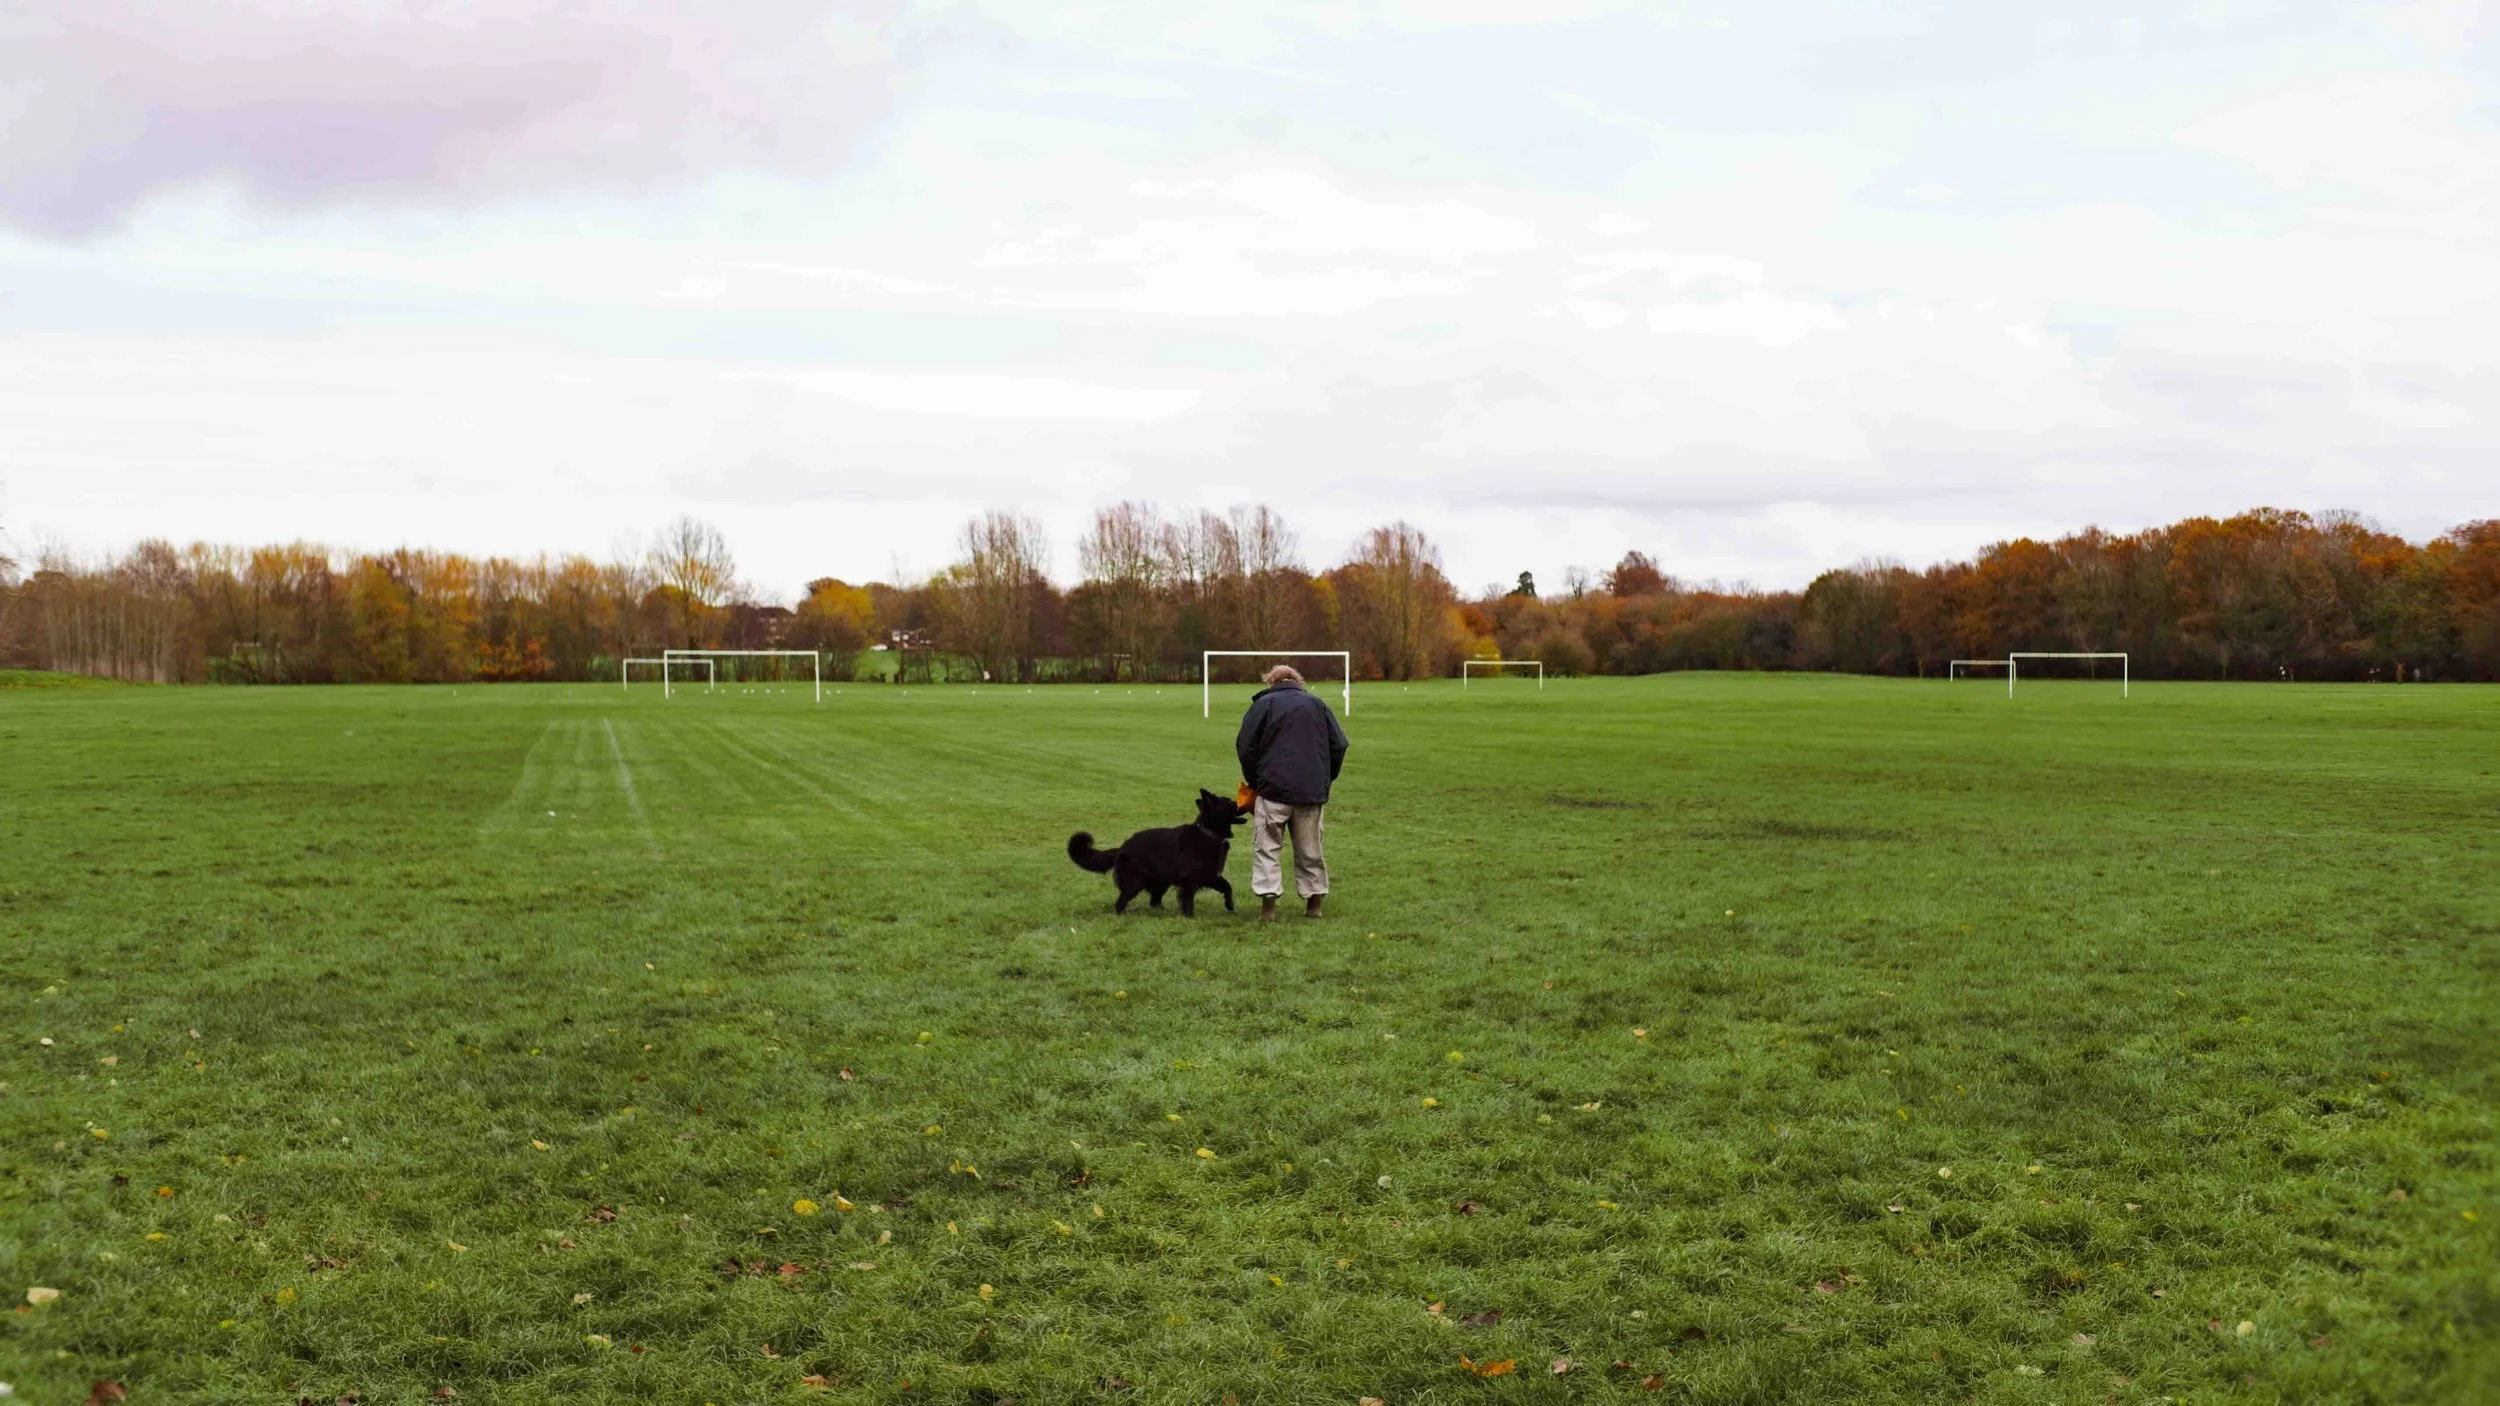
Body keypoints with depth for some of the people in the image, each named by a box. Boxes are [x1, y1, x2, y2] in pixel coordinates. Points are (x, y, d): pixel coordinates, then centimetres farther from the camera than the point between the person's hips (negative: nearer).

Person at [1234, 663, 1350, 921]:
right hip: (1312, 791, 3)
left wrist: (1253, 782, 12)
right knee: (1310, 849, 13)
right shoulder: (1317, 704, 14)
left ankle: (1268, 905, -8)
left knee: (1267, 847, 1)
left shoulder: (1263, 704, 5)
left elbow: (1245, 747, -1)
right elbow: (1338, 745, 10)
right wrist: (1326, 780, 19)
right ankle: (1314, 903, 16)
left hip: (1274, 787, -3)